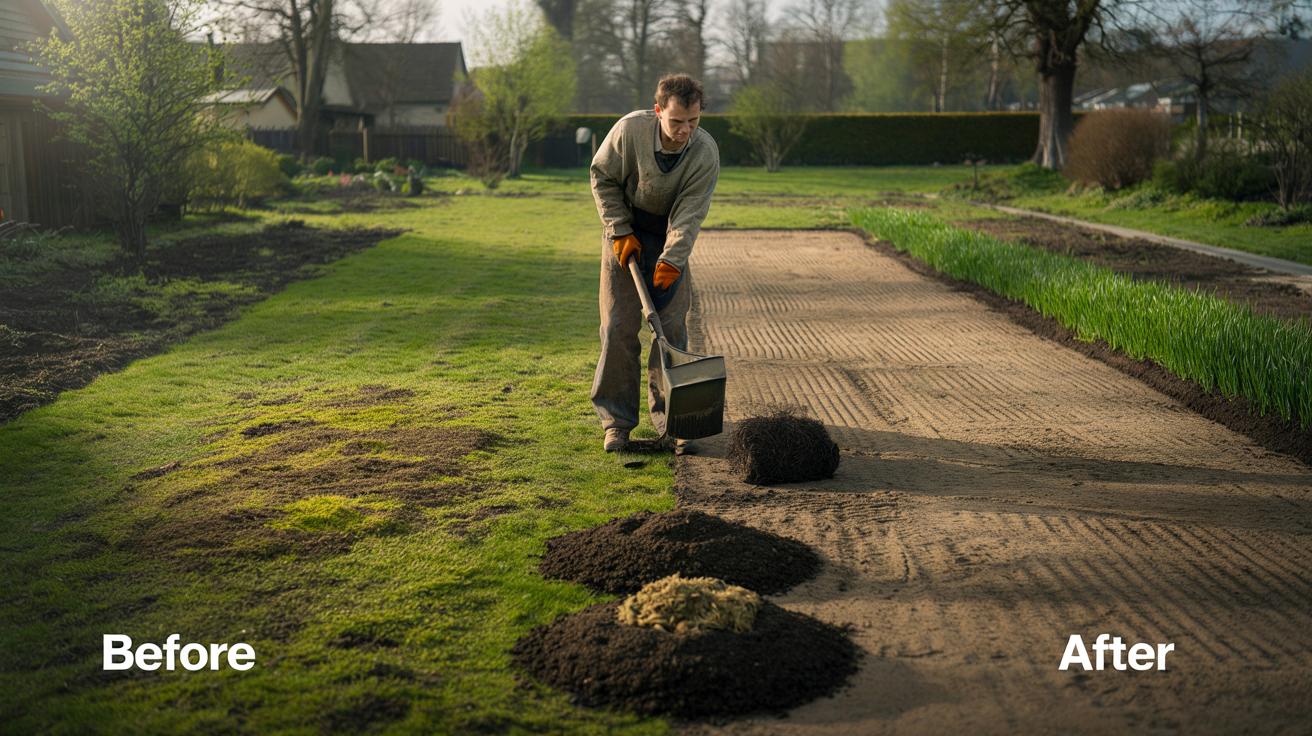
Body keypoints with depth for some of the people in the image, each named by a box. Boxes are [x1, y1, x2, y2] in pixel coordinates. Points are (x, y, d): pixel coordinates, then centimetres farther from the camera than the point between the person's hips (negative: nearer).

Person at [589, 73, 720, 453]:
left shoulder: (706, 152, -22)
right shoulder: (630, 129, -24)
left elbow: (689, 215, -22)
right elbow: (603, 177, -9)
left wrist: (671, 259, -34)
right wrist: (620, 231, -12)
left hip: (671, 234, 1)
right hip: (627, 229, -1)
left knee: (673, 325, -4)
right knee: (619, 326, -6)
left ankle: (667, 415, 7)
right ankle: (617, 419, 2)